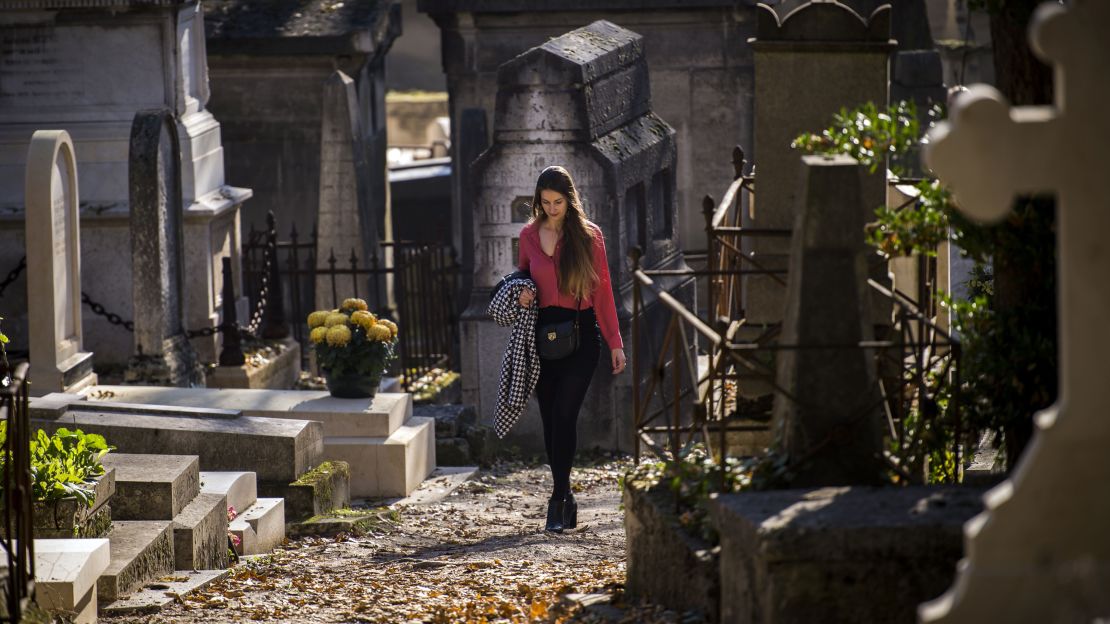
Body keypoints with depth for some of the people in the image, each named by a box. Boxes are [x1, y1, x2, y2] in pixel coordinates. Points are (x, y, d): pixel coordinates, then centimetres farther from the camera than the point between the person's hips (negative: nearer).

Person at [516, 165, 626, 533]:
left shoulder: (589, 235, -1)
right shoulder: (529, 236, 7)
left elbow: (602, 289, 0)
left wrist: (615, 343, -2)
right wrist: (522, 294, -4)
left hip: (580, 334, -4)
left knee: (564, 414, -14)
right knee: (550, 418, 5)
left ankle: (558, 499, -12)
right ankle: (566, 500, 14)